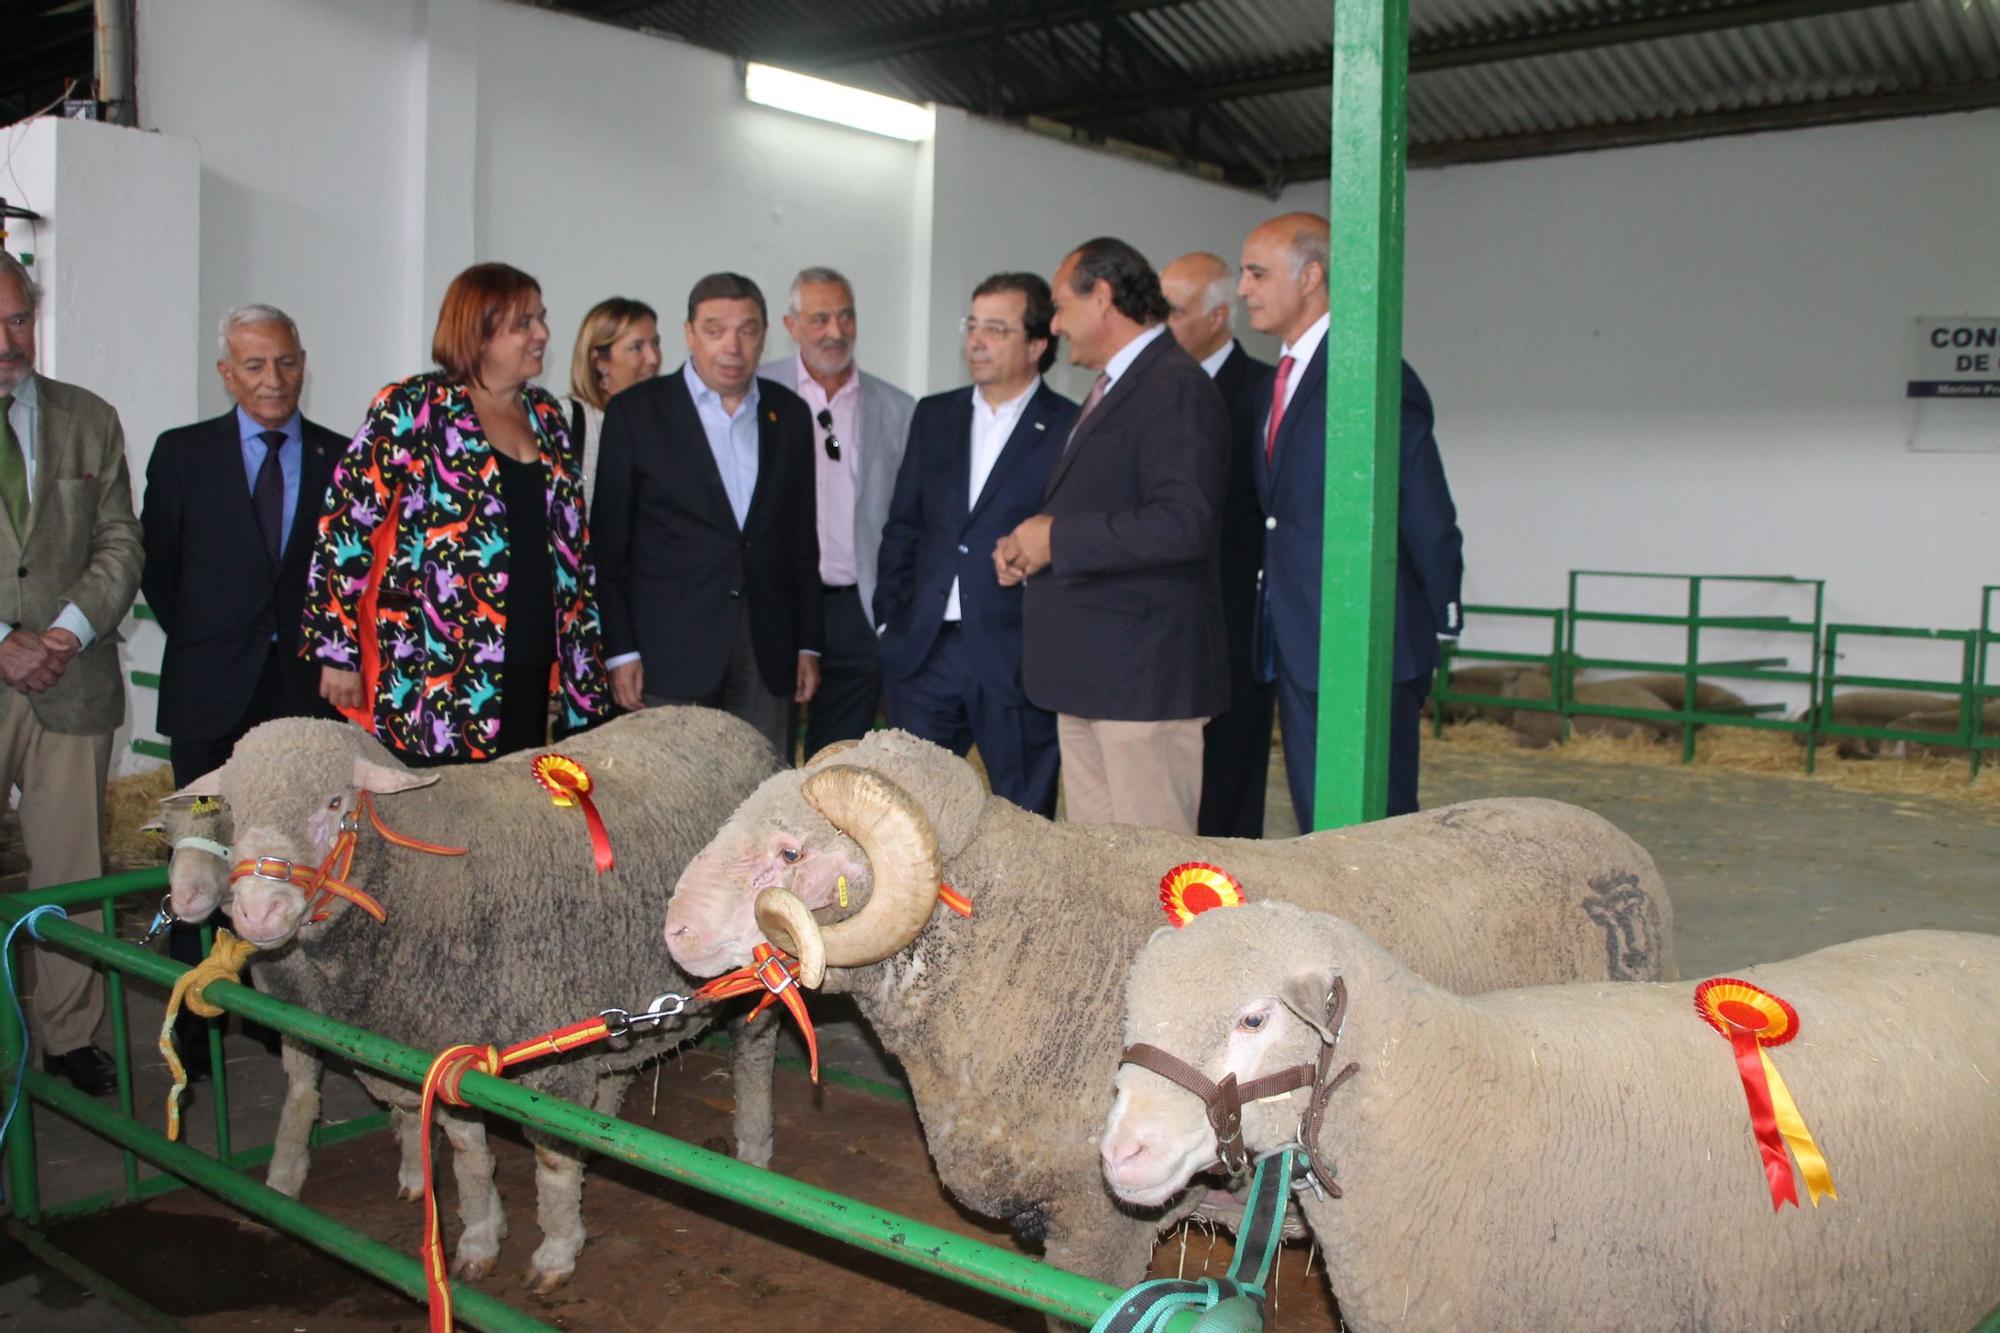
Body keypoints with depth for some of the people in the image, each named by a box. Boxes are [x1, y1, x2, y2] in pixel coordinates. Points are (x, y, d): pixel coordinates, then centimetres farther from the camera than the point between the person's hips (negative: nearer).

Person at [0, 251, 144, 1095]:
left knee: (72, 872, 5)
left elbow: (121, 542, 8)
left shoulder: (90, 420, 12)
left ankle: (70, 1036, 16)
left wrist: (70, 630, -7)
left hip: (72, 683, 2)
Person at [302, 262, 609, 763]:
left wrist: (581, 659, 13)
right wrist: (337, 651, -10)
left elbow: (572, 543, 17)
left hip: (530, 676, 6)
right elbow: (346, 525, -7)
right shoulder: (411, 409, -4)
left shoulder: (547, 415, 14)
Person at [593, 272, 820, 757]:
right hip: (670, 653, -3)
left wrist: (808, 644, 10)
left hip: (767, 652, 3)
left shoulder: (790, 414, 11)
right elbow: (607, 544, 0)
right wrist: (620, 650, -6)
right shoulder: (636, 412, 0)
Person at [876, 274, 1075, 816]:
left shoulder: (1070, 429, -3)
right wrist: (891, 618, 7)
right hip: (926, 650, 4)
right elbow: (902, 528, 15)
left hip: (1017, 658, -4)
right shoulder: (934, 416, 13)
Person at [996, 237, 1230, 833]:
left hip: (1145, 676, -10)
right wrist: (1031, 548, 8)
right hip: (1088, 677, 10)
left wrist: (1057, 538, -17)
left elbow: (1183, 523, -25)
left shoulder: (1178, 389, -13)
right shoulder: (1108, 391, 20)